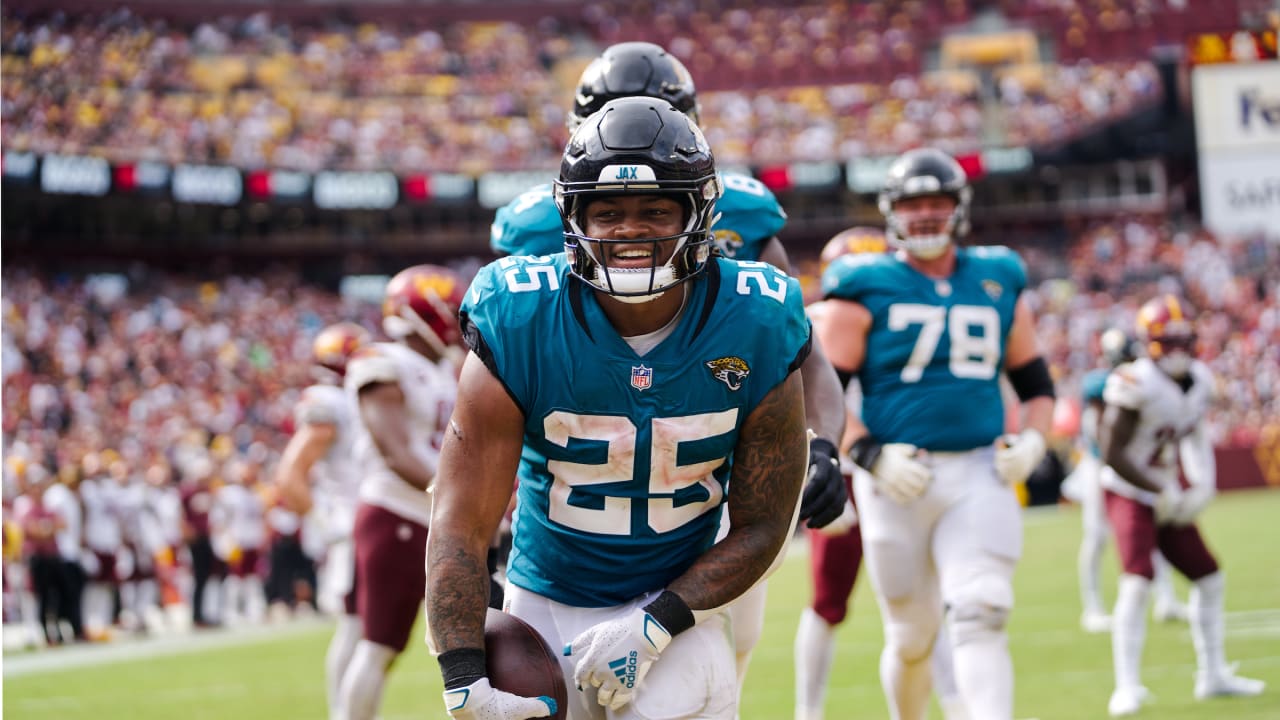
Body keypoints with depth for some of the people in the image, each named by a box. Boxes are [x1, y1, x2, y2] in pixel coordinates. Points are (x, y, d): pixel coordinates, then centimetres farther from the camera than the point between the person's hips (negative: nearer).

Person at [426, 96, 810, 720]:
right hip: (545, 607, 1)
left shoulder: (755, 330, -13)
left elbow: (761, 527, -6)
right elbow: (459, 528, -16)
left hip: (676, 605, 0)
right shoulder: (519, 327, -16)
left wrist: (652, 626, -18)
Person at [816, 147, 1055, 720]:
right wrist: (872, 456, -15)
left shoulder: (998, 286, 12)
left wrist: (1029, 442, 1)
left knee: (981, 614, -18)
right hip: (897, 479, -1)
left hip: (979, 475, 2)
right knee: (911, 637, 7)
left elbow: (1036, 387, 20)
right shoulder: (864, 291, 1)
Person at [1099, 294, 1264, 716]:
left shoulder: (1199, 381, 2)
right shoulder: (1137, 384, -21)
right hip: (1130, 495, -8)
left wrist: (1203, 483, 1)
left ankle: (1212, 675, 26)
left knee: (1209, 580, 11)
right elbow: (1113, 452, -20)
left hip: (1168, 501, 8)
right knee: (1137, 582, -21)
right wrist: (1163, 492, -17)